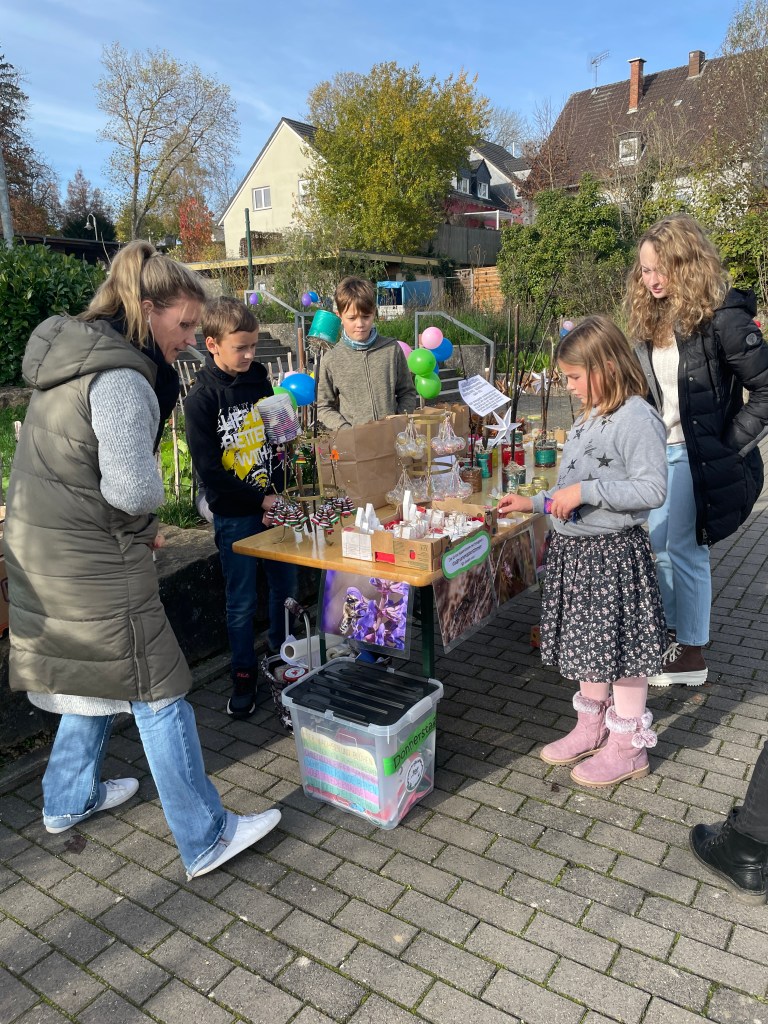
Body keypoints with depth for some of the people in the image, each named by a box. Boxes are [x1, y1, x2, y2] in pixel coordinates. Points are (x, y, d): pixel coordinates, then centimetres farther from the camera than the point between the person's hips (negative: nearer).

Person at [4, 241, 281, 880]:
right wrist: (145, 515, -3)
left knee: (100, 678, 25)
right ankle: (206, 839, 14)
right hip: (95, 565, -10)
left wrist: (137, 527, 11)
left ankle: (70, 799, 44)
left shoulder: (70, 356, 10)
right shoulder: (122, 379, -21)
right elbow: (133, 488, -28)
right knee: (159, 695, 0)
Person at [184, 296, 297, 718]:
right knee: (242, 601, 6)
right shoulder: (201, 398, -13)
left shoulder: (259, 379, 4)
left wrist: (282, 490, 3)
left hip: (272, 503, 5)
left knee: (286, 585, 15)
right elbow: (208, 470, -15)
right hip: (234, 514, -5)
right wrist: (260, 501, -15)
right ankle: (244, 676, 24)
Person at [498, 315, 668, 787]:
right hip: (575, 548, 9)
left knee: (621, 645, 3)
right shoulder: (590, 417, 12)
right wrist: (534, 503, 15)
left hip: (615, 552, -9)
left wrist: (585, 492, -25)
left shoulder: (637, 418, -16)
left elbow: (652, 490, -23)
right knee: (588, 643, 18)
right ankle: (592, 728, 36)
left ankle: (628, 747, 20)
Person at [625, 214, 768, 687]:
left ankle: (691, 653, 18)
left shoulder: (722, 316, -15)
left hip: (700, 456, -8)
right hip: (660, 451, 8)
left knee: (686, 550, 1)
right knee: (654, 545, 13)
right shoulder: (654, 320, 8)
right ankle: (668, 636, 30)